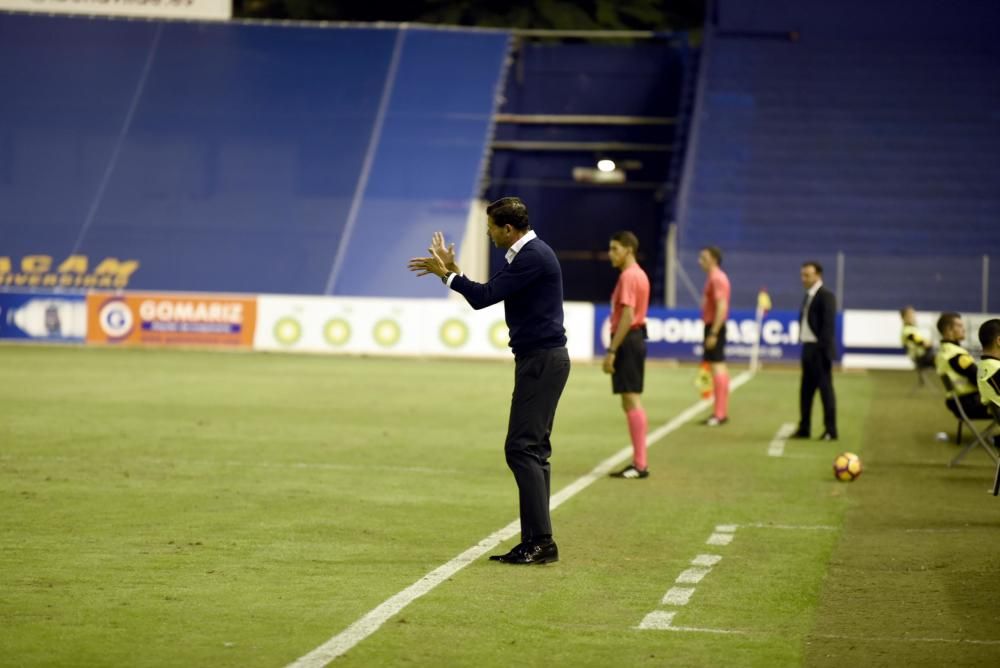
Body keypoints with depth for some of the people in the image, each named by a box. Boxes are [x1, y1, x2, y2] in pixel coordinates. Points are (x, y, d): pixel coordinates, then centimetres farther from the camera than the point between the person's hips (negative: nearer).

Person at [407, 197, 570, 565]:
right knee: (532, 450, 10)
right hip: (539, 359, 11)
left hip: (542, 361, -11)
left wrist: (447, 273, -6)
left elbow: (483, 297, -20)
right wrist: (452, 270, 14)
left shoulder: (533, 257, -17)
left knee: (522, 448, -11)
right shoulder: (525, 255, 15)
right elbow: (488, 292, 20)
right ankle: (536, 542, 12)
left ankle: (540, 542, -12)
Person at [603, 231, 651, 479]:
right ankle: (638, 463, 15)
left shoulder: (628, 276, -14)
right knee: (631, 402, 13)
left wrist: (611, 351, -23)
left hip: (627, 341, -11)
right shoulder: (639, 275, 18)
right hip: (636, 339, 11)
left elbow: (627, 317, -22)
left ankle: (640, 464, -9)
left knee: (632, 401, -9)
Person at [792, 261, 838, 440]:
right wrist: (804, 346, 11)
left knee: (825, 388, -4)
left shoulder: (826, 296, -11)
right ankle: (804, 428, 18)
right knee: (806, 390, 12)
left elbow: (828, 325, -17)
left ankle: (830, 430, 1)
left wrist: (824, 349, -22)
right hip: (808, 348, 9)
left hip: (819, 350, -9)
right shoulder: (808, 297, 15)